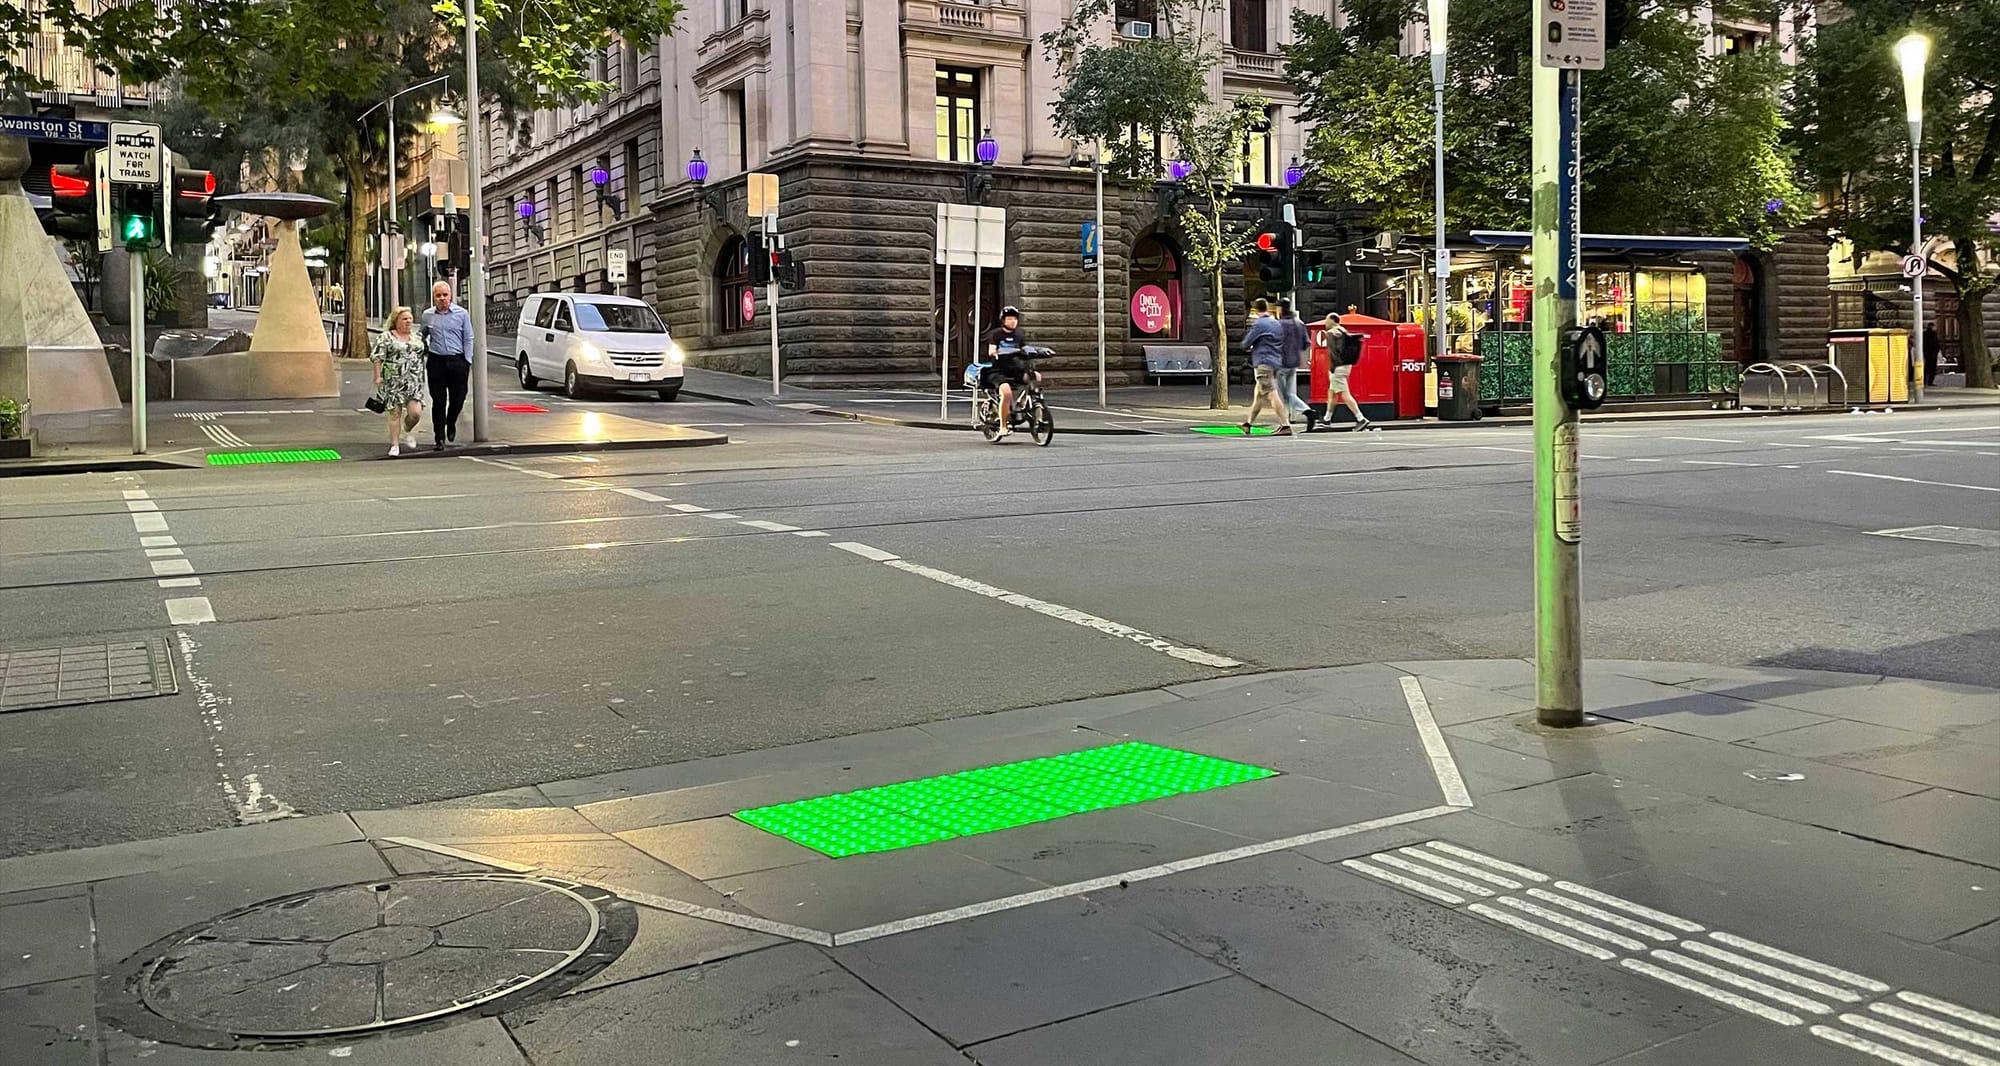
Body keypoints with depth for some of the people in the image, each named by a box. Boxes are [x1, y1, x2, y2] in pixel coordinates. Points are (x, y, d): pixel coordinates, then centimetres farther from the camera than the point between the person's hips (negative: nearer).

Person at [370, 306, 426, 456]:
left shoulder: (417, 337, 14)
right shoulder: (385, 337, -2)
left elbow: (421, 357, 22)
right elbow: (377, 358, -5)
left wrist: (421, 378, 18)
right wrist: (378, 376, -12)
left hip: (414, 382, 4)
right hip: (394, 381, -4)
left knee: (416, 412, -7)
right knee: (395, 413, -1)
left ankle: (407, 432, 24)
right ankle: (395, 444, 8)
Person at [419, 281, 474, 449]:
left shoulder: (462, 313, 1)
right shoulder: (427, 315, 6)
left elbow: (468, 339, 3)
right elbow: (423, 337, 19)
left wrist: (467, 362, -2)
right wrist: (424, 355, 12)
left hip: (457, 361, -1)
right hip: (436, 361, 1)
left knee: (457, 399, 3)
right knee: (438, 401, 1)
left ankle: (451, 424, 34)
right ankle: (439, 438, 8)